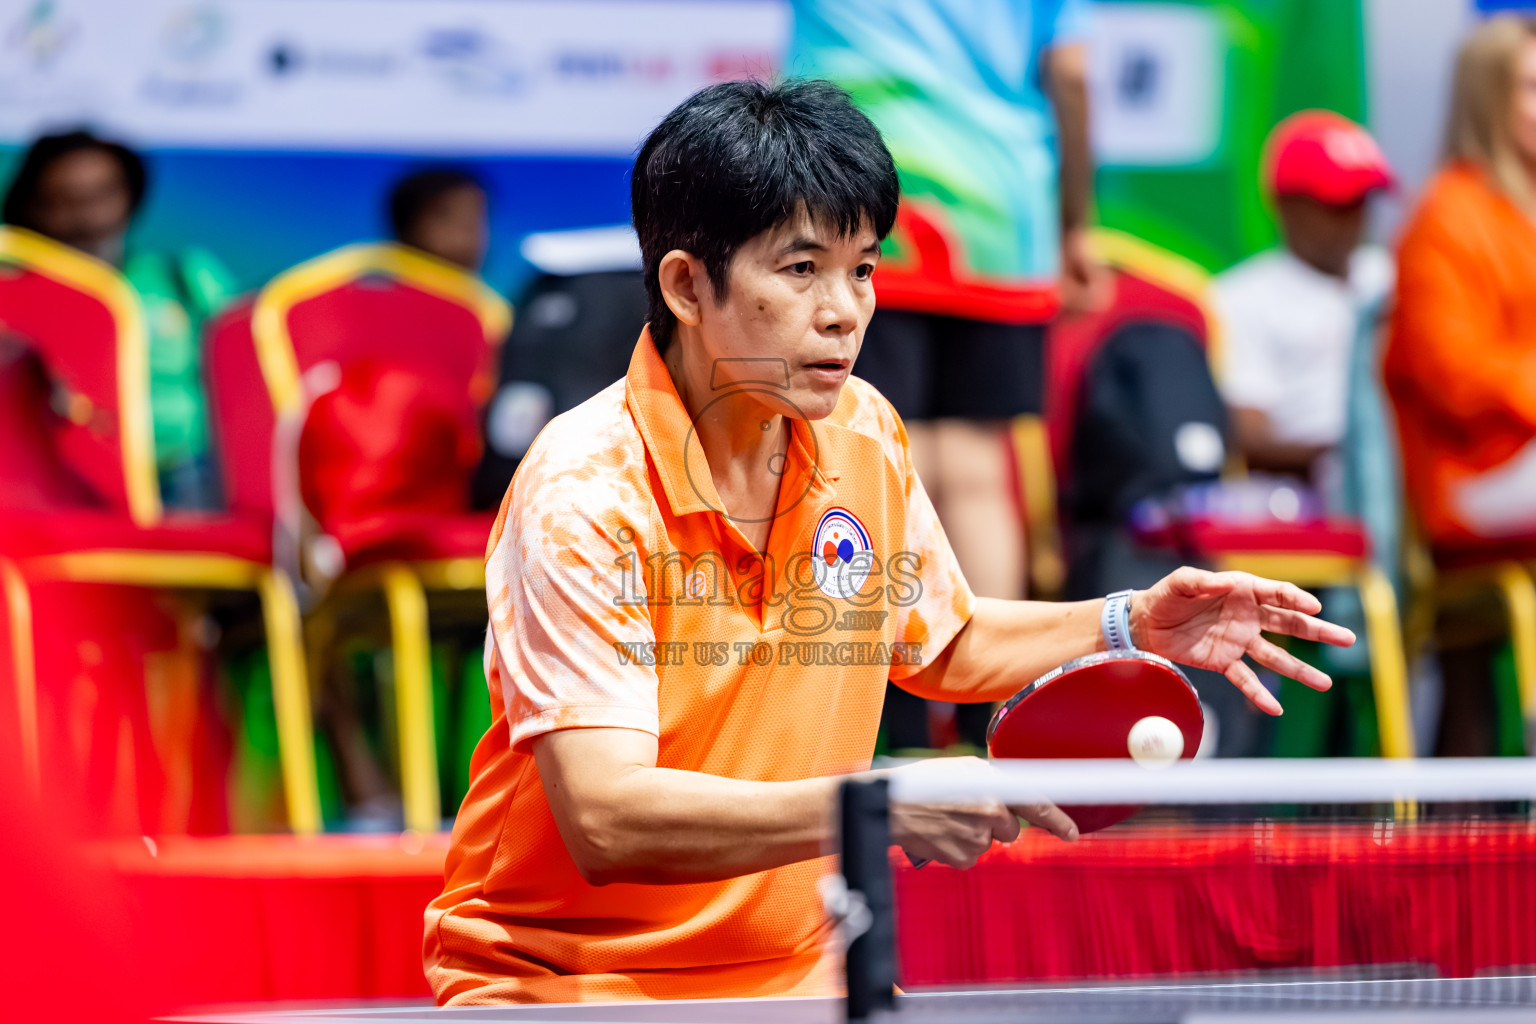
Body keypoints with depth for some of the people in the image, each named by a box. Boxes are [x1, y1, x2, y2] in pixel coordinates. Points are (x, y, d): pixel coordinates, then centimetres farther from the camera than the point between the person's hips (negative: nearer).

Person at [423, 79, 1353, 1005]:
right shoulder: (584, 496, -20)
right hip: (556, 986, -6)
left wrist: (1127, 624, 5)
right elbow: (606, 821, -29)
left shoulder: (863, 433, 1)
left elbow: (938, 643, 21)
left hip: (788, 970, 6)